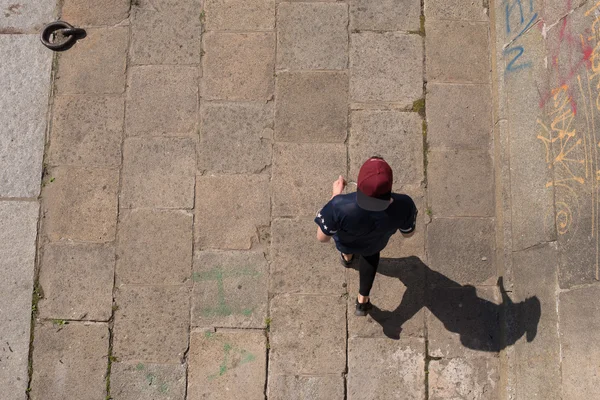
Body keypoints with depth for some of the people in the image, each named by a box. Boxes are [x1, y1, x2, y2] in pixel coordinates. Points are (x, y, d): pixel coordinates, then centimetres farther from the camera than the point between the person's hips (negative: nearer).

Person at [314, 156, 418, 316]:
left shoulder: (340, 207, -47)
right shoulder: (403, 206, -41)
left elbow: (322, 237, -25)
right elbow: (408, 232, -17)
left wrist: (336, 194, -19)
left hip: (346, 243, -1)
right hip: (375, 244, 1)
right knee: (370, 255, 39)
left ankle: (347, 257, 71)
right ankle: (363, 301, 54)